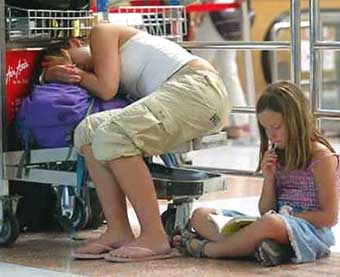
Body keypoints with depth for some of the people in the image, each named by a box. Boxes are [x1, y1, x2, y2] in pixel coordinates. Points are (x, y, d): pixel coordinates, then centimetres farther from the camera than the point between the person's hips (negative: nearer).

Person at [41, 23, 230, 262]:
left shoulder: (101, 32, 7)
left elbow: (106, 89, -4)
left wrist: (78, 75, 10)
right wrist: (75, 75, -2)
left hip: (198, 85, -9)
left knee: (112, 136, -25)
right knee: (89, 131, -2)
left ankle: (155, 237, -24)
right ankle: (119, 232, -9)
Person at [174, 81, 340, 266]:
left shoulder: (322, 157, -4)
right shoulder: (277, 157, 16)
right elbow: (265, 212, 14)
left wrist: (290, 215, -12)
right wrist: (269, 178, -1)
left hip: (312, 230, -8)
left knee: (271, 223, -44)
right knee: (200, 215, -3)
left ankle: (204, 248, -27)